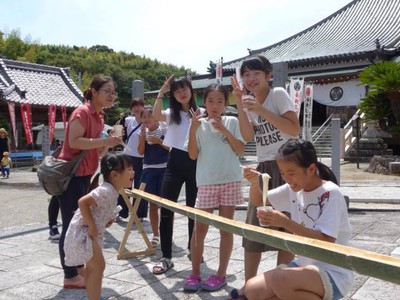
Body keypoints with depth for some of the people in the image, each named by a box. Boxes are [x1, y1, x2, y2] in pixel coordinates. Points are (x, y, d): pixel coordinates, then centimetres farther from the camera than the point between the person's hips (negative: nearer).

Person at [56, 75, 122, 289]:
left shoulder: (99, 116, 13)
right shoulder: (83, 112, -14)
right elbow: (74, 141, -27)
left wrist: (108, 144, -1)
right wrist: (104, 140, -26)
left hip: (83, 175, 10)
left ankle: (78, 267, 28)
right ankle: (70, 276, 6)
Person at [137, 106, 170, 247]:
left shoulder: (165, 129, -2)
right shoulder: (142, 132, 7)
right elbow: (140, 152, -4)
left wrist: (159, 141, -16)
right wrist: (143, 133, -10)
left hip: (164, 169, -3)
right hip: (149, 170, 3)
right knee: (153, 204, 7)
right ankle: (155, 235, 17)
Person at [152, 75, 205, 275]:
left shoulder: (202, 113, 3)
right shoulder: (171, 113, 7)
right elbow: (156, 115, -15)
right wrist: (162, 91, -14)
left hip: (194, 163, -1)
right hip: (175, 163, 1)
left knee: (193, 210, 11)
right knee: (166, 210, -4)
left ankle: (192, 249, 31)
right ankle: (166, 258, 4)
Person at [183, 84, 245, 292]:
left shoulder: (232, 122, 4)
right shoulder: (198, 124, 4)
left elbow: (240, 150, -2)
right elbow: (193, 155, -3)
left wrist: (224, 130, -11)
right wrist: (192, 130, -15)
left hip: (230, 181, 0)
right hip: (206, 182, 0)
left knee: (226, 227, 5)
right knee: (200, 227, 2)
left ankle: (221, 274, 16)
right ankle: (194, 273, 15)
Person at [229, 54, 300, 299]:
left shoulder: (278, 94, -7)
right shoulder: (250, 100, 10)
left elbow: (295, 129, -17)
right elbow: (248, 136, -3)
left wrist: (261, 111, -21)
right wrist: (240, 104, -10)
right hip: (263, 168, 6)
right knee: (253, 226, 6)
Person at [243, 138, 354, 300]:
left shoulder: (330, 193, -18)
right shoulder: (294, 189, 2)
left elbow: (326, 241, -25)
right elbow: (258, 201, 12)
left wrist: (285, 222, -31)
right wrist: (255, 182, -10)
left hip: (333, 273, -7)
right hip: (304, 265, 7)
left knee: (279, 280, -33)